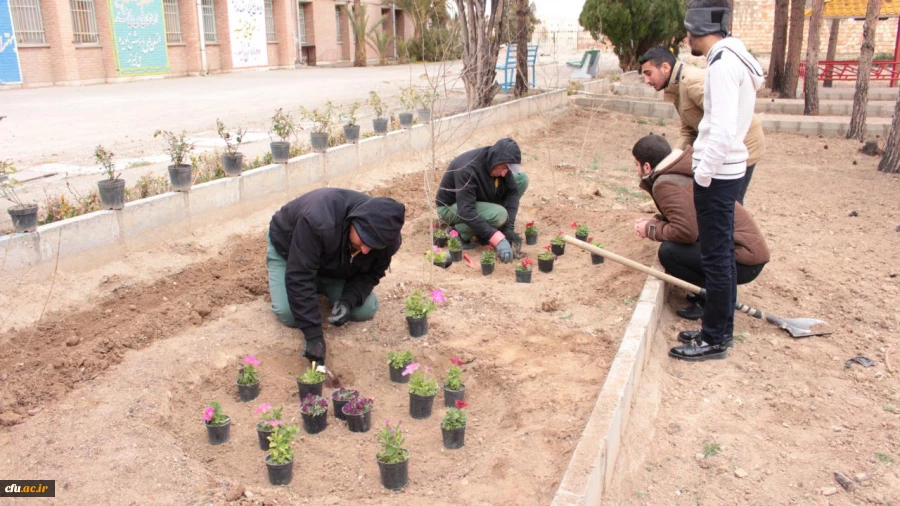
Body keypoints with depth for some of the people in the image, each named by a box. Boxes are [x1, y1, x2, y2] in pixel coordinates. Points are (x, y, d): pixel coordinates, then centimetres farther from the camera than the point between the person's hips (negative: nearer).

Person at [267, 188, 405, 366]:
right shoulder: (318, 221, -48)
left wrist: (349, 300, -34)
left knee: (366, 311, -11)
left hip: (335, 265, 4)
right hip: (287, 250, -3)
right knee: (290, 315, -20)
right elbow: (299, 277, -46)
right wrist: (313, 335, -47)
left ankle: (321, 287, 18)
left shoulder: (387, 237, -30)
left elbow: (371, 274, -14)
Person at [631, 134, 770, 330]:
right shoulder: (682, 171, 13)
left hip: (745, 260, -10)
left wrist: (650, 230, -8)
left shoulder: (665, 184, -16)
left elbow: (685, 231, -25)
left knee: (668, 252, -20)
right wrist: (655, 221, 8)